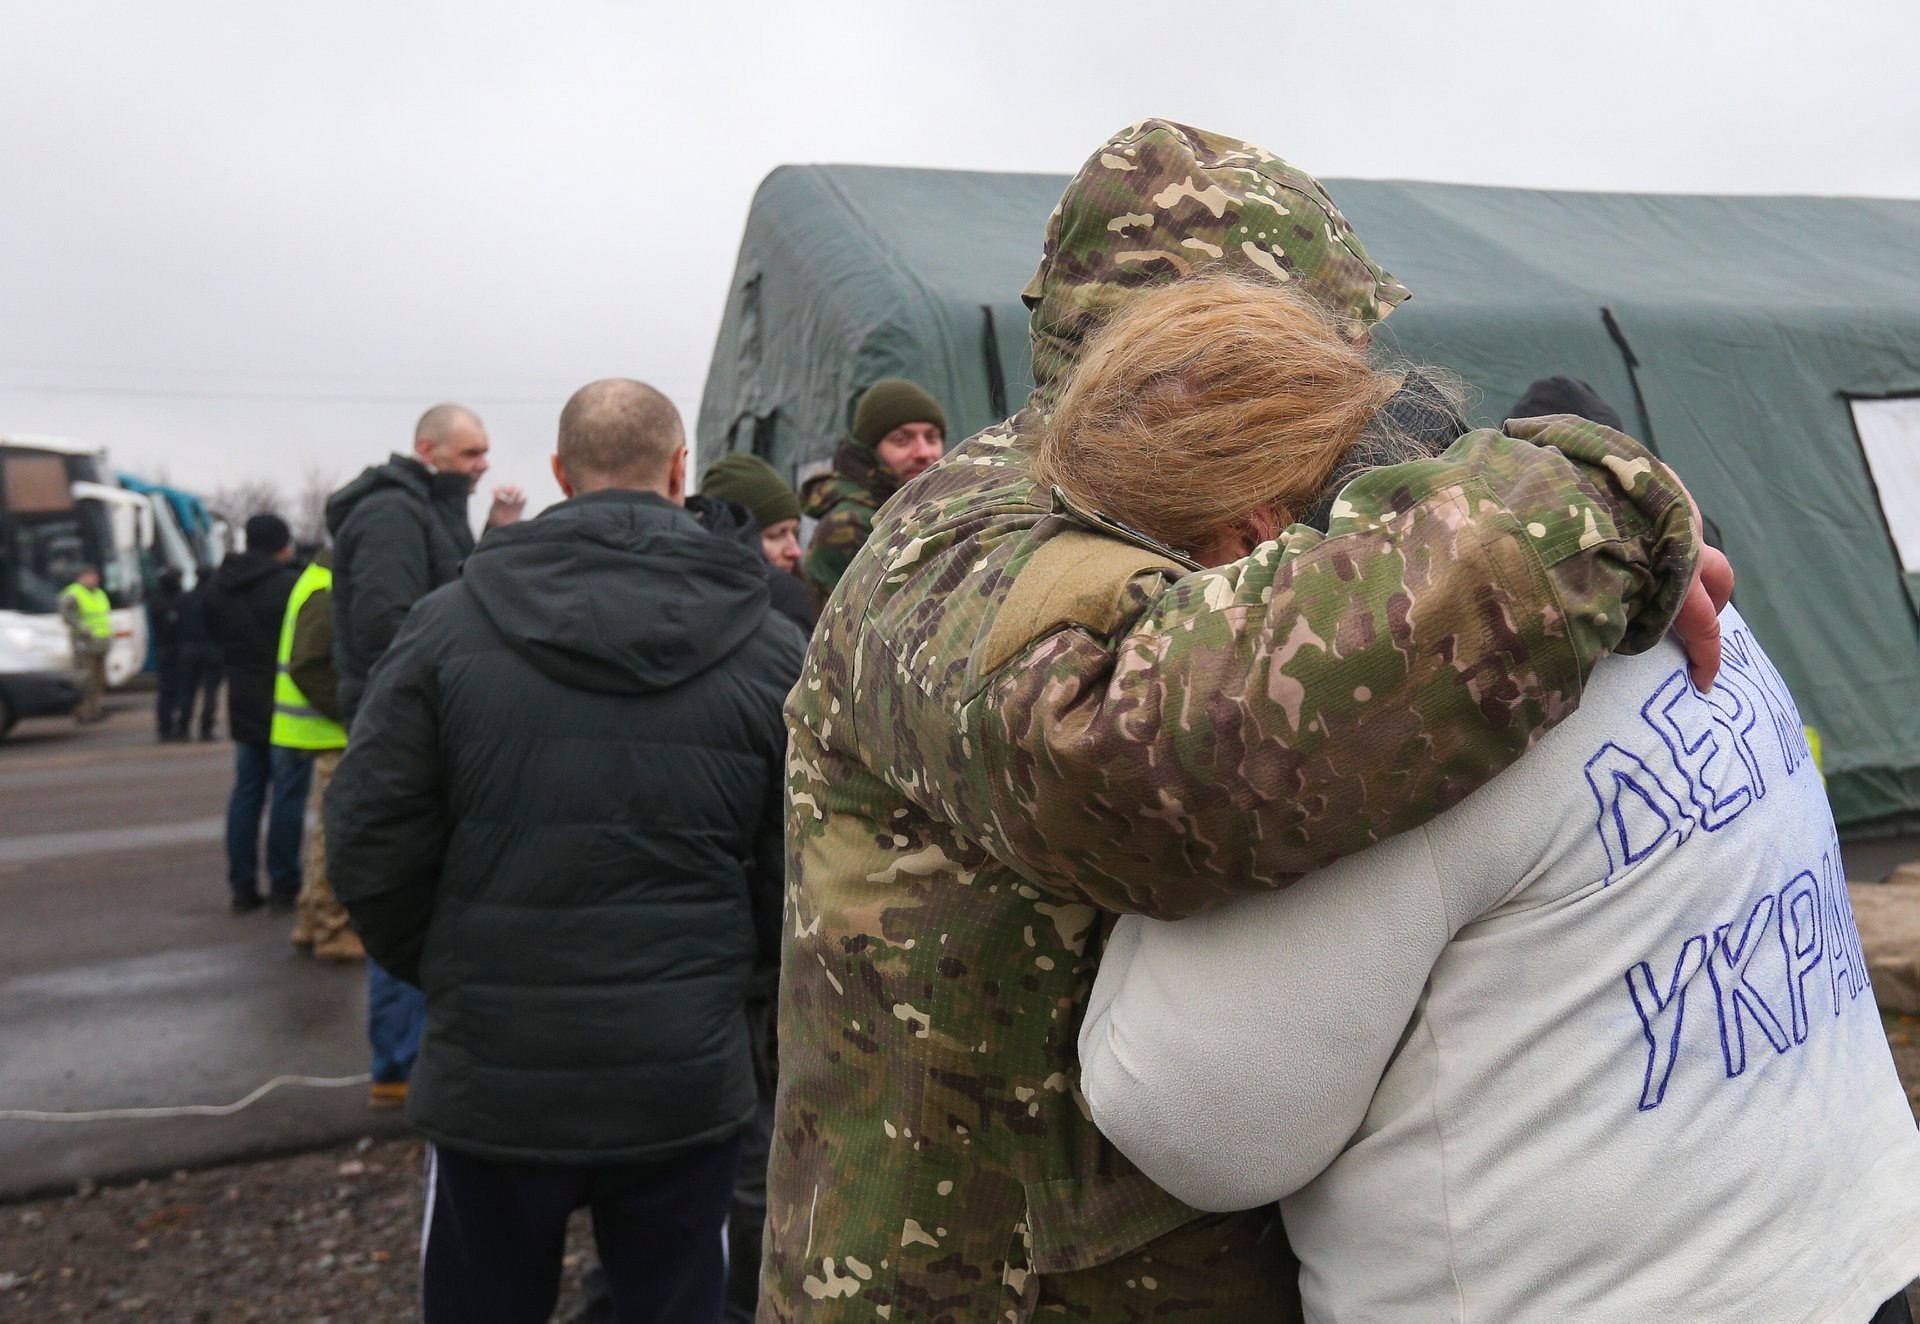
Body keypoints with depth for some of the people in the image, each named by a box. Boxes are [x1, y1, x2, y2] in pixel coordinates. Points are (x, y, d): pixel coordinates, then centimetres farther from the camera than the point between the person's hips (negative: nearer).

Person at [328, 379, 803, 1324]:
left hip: (490, 1077, 0)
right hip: (685, 1085, 0)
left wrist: (444, 974, 11)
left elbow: (370, 847, -6)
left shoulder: (447, 625, -8)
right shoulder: (770, 651, -6)